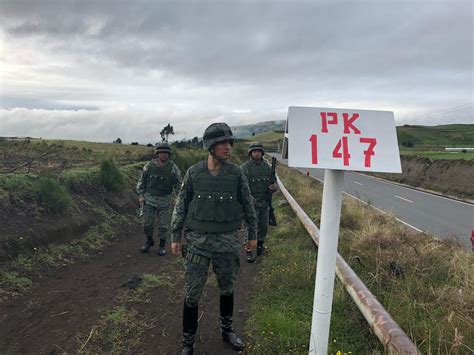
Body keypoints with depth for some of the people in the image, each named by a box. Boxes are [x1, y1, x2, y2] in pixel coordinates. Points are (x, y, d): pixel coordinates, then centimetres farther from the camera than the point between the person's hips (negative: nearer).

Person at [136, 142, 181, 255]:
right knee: (146, 223, 6)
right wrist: (140, 195, 0)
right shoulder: (149, 166, -3)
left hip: (164, 201, -1)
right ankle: (149, 241, 31)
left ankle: (162, 245, 23)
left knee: (163, 224, 6)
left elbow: (178, 184, -4)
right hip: (149, 200, 2)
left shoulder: (173, 168, -8)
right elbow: (142, 181, 7)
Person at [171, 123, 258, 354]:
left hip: (228, 242, 2)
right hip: (199, 241, -1)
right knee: (193, 293, 5)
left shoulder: (236, 174, -4)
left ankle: (227, 331, 40)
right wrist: (175, 237, 0)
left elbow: (247, 206, 5)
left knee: (227, 288, 17)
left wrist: (253, 234, 9)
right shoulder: (194, 173, -6)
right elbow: (181, 206, 1)